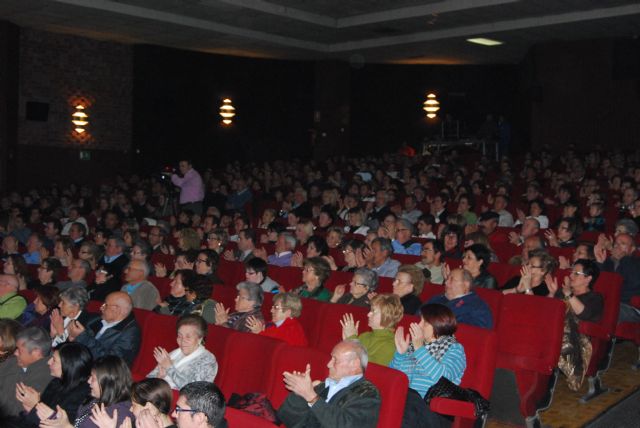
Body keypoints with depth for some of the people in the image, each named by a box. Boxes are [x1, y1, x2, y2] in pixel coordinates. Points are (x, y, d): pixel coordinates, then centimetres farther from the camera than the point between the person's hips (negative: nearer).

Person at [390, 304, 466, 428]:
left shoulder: (454, 349, 7)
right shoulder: (413, 344, 19)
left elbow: (443, 376, -13)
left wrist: (420, 348, -15)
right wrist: (400, 353, 1)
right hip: (404, 399, 4)